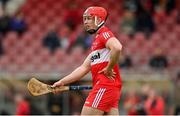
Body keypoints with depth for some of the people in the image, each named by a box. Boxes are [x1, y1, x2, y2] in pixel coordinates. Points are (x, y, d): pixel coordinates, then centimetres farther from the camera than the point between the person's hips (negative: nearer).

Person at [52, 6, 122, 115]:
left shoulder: (104, 33, -5)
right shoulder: (96, 41, 25)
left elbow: (117, 47, -28)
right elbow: (84, 68, 24)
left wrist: (108, 68, -18)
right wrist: (62, 82, 19)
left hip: (105, 85, -9)